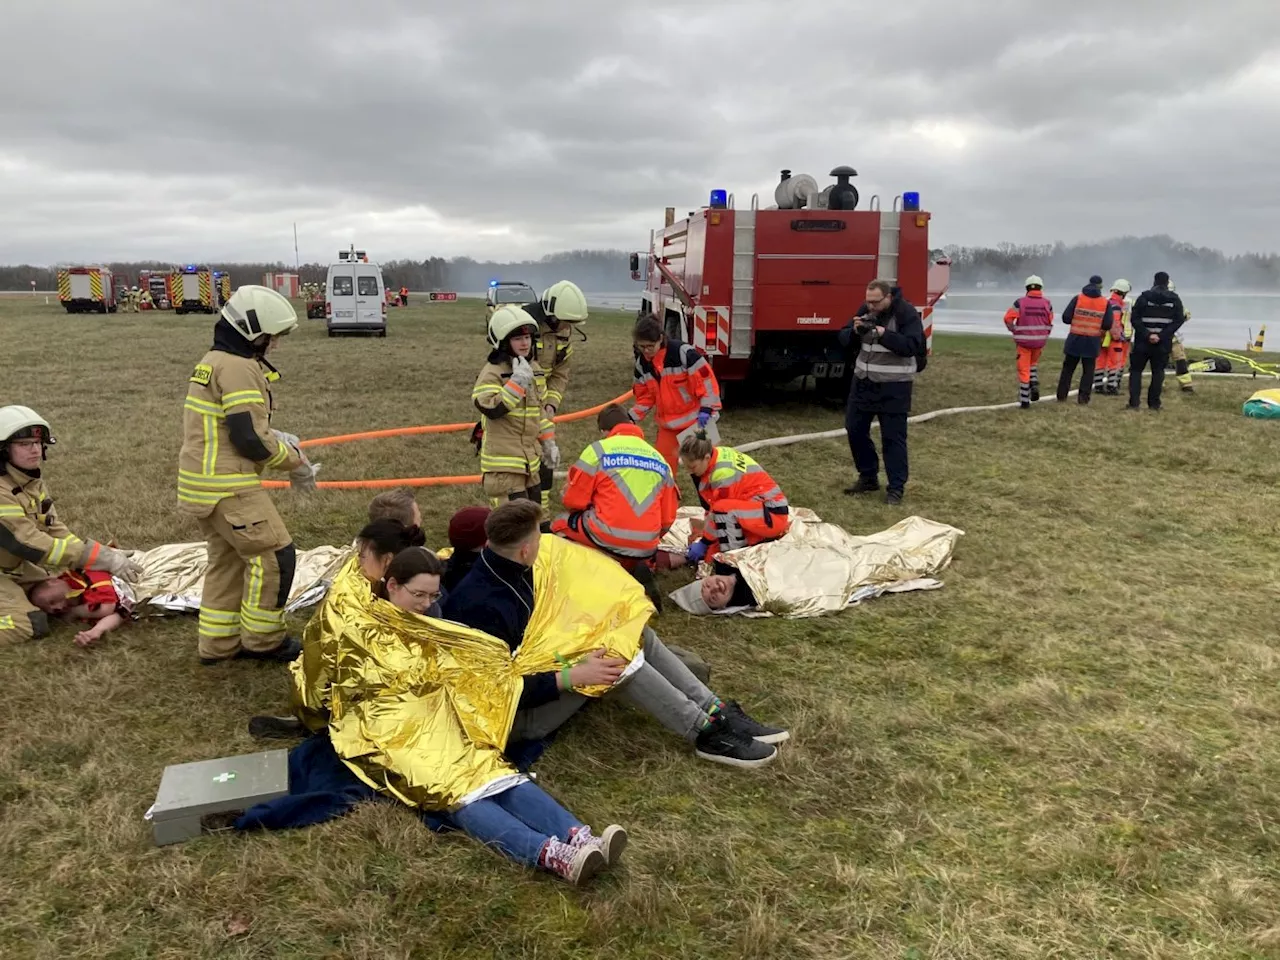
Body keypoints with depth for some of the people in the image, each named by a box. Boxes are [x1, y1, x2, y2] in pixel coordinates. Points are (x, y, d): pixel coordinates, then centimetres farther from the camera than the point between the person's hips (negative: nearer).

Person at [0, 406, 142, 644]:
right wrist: (103, 558, -31)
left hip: (25, 569, 9)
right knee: (30, 627, -26)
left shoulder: (33, 481, 3)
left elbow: (54, 530, 3)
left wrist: (107, 554, -11)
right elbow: (34, 545, -28)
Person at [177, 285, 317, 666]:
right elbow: (249, 441, -22)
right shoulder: (240, 368, -18)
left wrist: (274, 436, 9)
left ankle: (218, 643, 26)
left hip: (202, 480, 11)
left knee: (228, 559, 18)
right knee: (274, 555, -2)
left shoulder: (213, 360, 15)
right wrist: (294, 460, -7)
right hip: (228, 487, -11)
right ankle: (263, 640, 10)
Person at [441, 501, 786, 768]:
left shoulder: (509, 571, -1)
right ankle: (707, 733, -17)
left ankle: (718, 713, -6)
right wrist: (573, 676, -30)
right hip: (515, 715, -9)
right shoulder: (482, 606, -29)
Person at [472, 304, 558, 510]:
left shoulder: (534, 369, 11)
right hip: (503, 460, -8)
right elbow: (491, 409, -27)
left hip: (530, 458, 8)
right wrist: (517, 382, -27)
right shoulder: (492, 372, -13)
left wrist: (548, 442, 18)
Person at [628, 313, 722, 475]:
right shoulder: (641, 363, 0)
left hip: (695, 419, -5)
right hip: (667, 424, 5)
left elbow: (706, 378, -19)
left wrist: (706, 409, -23)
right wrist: (632, 418, -4)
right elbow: (644, 396, 8)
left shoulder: (683, 352, -20)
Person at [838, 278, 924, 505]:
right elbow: (844, 340, 5)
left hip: (894, 386, -6)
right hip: (863, 381, 6)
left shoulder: (906, 313, -13)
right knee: (855, 429, 10)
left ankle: (896, 487, 4)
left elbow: (912, 345, -23)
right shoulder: (865, 310, 4)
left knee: (893, 436, -3)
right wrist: (855, 331, -17)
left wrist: (883, 333, -32)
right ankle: (868, 478, 26)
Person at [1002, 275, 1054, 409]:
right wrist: (1045, 337, 17)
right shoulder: (1046, 302, -1)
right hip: (1040, 341, 3)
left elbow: (1008, 318, -15)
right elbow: (1050, 322, 3)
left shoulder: (1020, 302, -10)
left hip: (1024, 341, -3)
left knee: (1024, 370, 5)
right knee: (1034, 363, 28)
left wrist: (1015, 332, 0)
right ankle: (1034, 385, 6)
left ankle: (1025, 401, 6)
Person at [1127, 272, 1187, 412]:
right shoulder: (1175, 299, 3)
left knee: (1136, 370, 6)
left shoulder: (1144, 297, -3)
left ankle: (1134, 402, -4)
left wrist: (1147, 335, -13)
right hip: (1163, 342, 2)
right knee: (1158, 371, 10)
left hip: (1143, 341, -2)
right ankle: (1154, 403, 8)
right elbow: (1179, 320, -4)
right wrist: (1162, 335, -11)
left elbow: (1134, 318, -11)